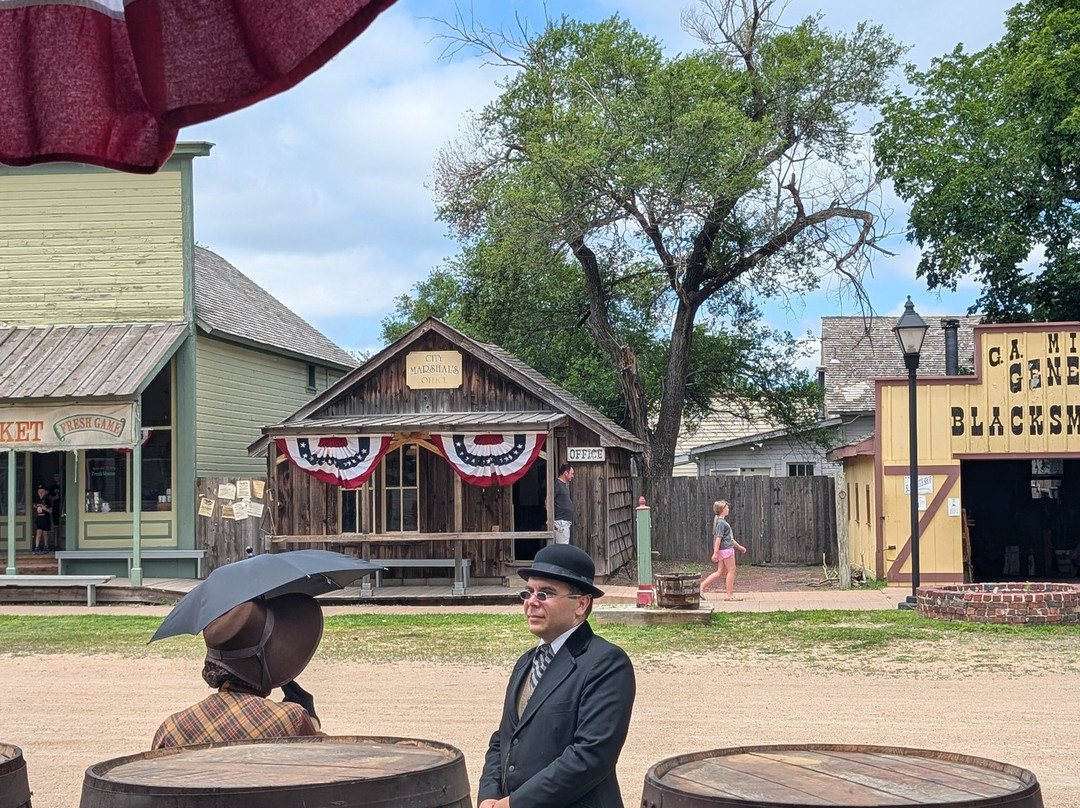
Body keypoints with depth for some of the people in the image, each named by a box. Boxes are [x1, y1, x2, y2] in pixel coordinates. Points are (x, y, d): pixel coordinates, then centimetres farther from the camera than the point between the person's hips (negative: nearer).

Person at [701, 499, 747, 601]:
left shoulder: (722, 521, 18)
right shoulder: (721, 523, -14)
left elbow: (730, 538, 26)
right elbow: (718, 538, -19)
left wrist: (739, 546, 28)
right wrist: (715, 553, -22)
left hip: (724, 550, 10)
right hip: (726, 549, -10)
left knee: (720, 572, 10)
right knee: (731, 570, -2)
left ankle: (702, 586, 8)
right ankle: (730, 595, 2)